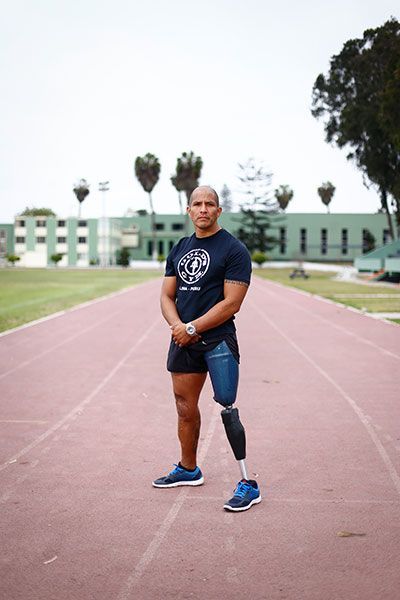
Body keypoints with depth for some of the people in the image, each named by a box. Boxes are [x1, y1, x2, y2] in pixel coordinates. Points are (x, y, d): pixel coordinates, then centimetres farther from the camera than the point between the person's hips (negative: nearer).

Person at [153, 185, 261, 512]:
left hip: (217, 338, -7)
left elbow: (231, 303, -14)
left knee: (227, 407, -14)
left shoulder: (233, 249, -7)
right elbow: (167, 296, 13)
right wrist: (177, 326, -7)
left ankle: (249, 484, -11)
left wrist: (192, 328, -15)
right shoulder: (180, 249, 14)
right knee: (185, 409, 15)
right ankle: (188, 470, 34)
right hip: (184, 340, 7)